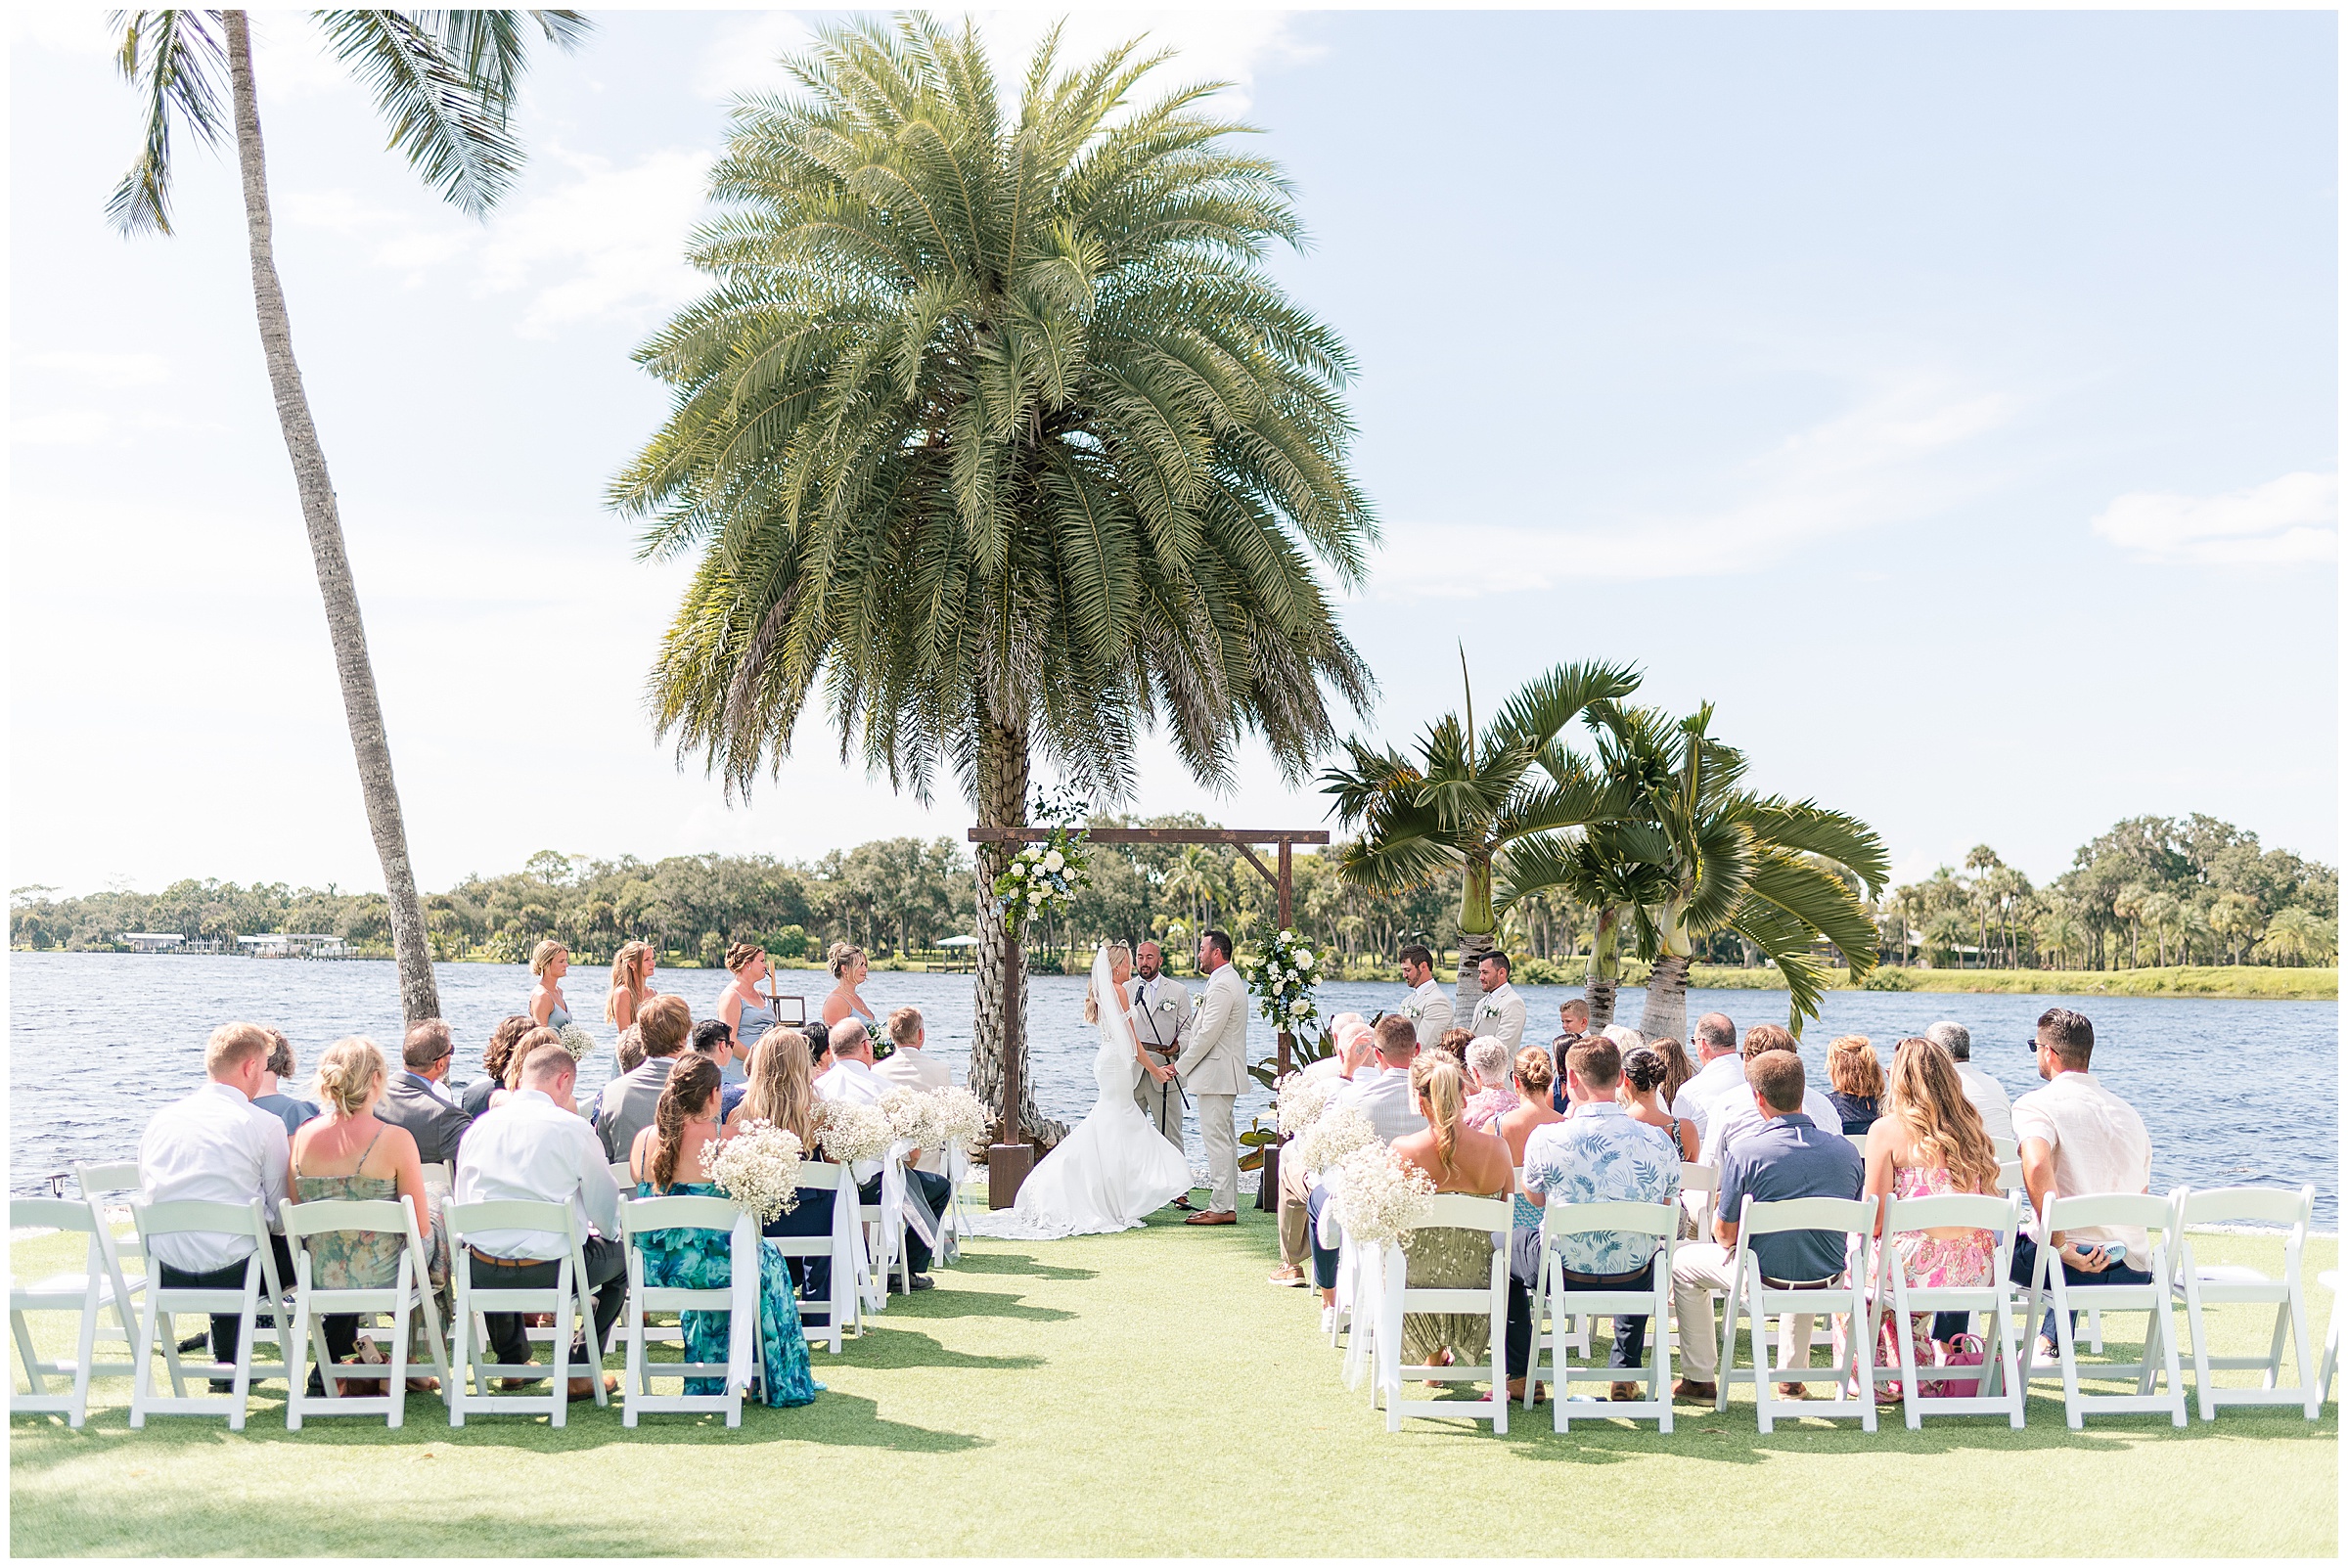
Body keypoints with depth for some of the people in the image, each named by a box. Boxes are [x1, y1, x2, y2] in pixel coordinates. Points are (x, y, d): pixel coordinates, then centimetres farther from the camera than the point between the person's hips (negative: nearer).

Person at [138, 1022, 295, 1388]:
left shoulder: (159, 1119, 7)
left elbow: (148, 1198, 17)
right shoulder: (265, 1124, -9)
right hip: (233, 1274, -6)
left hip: (167, 1278, 6)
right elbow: (283, 1215, -4)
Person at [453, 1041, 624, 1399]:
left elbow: (463, 1203, 17)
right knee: (619, 1255, 22)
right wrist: (610, 1231, 24)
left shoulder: (479, 1126, 7)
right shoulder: (573, 1128, -7)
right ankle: (578, 1372, 17)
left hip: (481, 1276, 5)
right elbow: (606, 1209, 0)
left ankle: (514, 1364, 41)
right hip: (551, 1271, -5)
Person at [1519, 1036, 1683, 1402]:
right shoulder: (1660, 1142, -13)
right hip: (1633, 1280, 2)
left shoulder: (1546, 1138, -19)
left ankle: (1520, 1377, 30)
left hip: (1565, 1275, -2)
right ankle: (1625, 1373, 38)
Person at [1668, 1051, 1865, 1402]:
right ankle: (1794, 1376, 43)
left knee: (1682, 1262, 24)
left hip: (1764, 1280, -4)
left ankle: (1699, 1379, 28)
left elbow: (1725, 1234, -12)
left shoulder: (1744, 1152, -20)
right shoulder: (1845, 1150, -7)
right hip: (1828, 1284, 4)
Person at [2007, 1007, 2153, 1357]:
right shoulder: (2129, 1112, 15)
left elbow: (2037, 1167, -27)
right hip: (2135, 1273, 7)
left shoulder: (2036, 1104, -6)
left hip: (2076, 1256, -6)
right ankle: (2048, 1344, 43)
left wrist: (2059, 1245, -21)